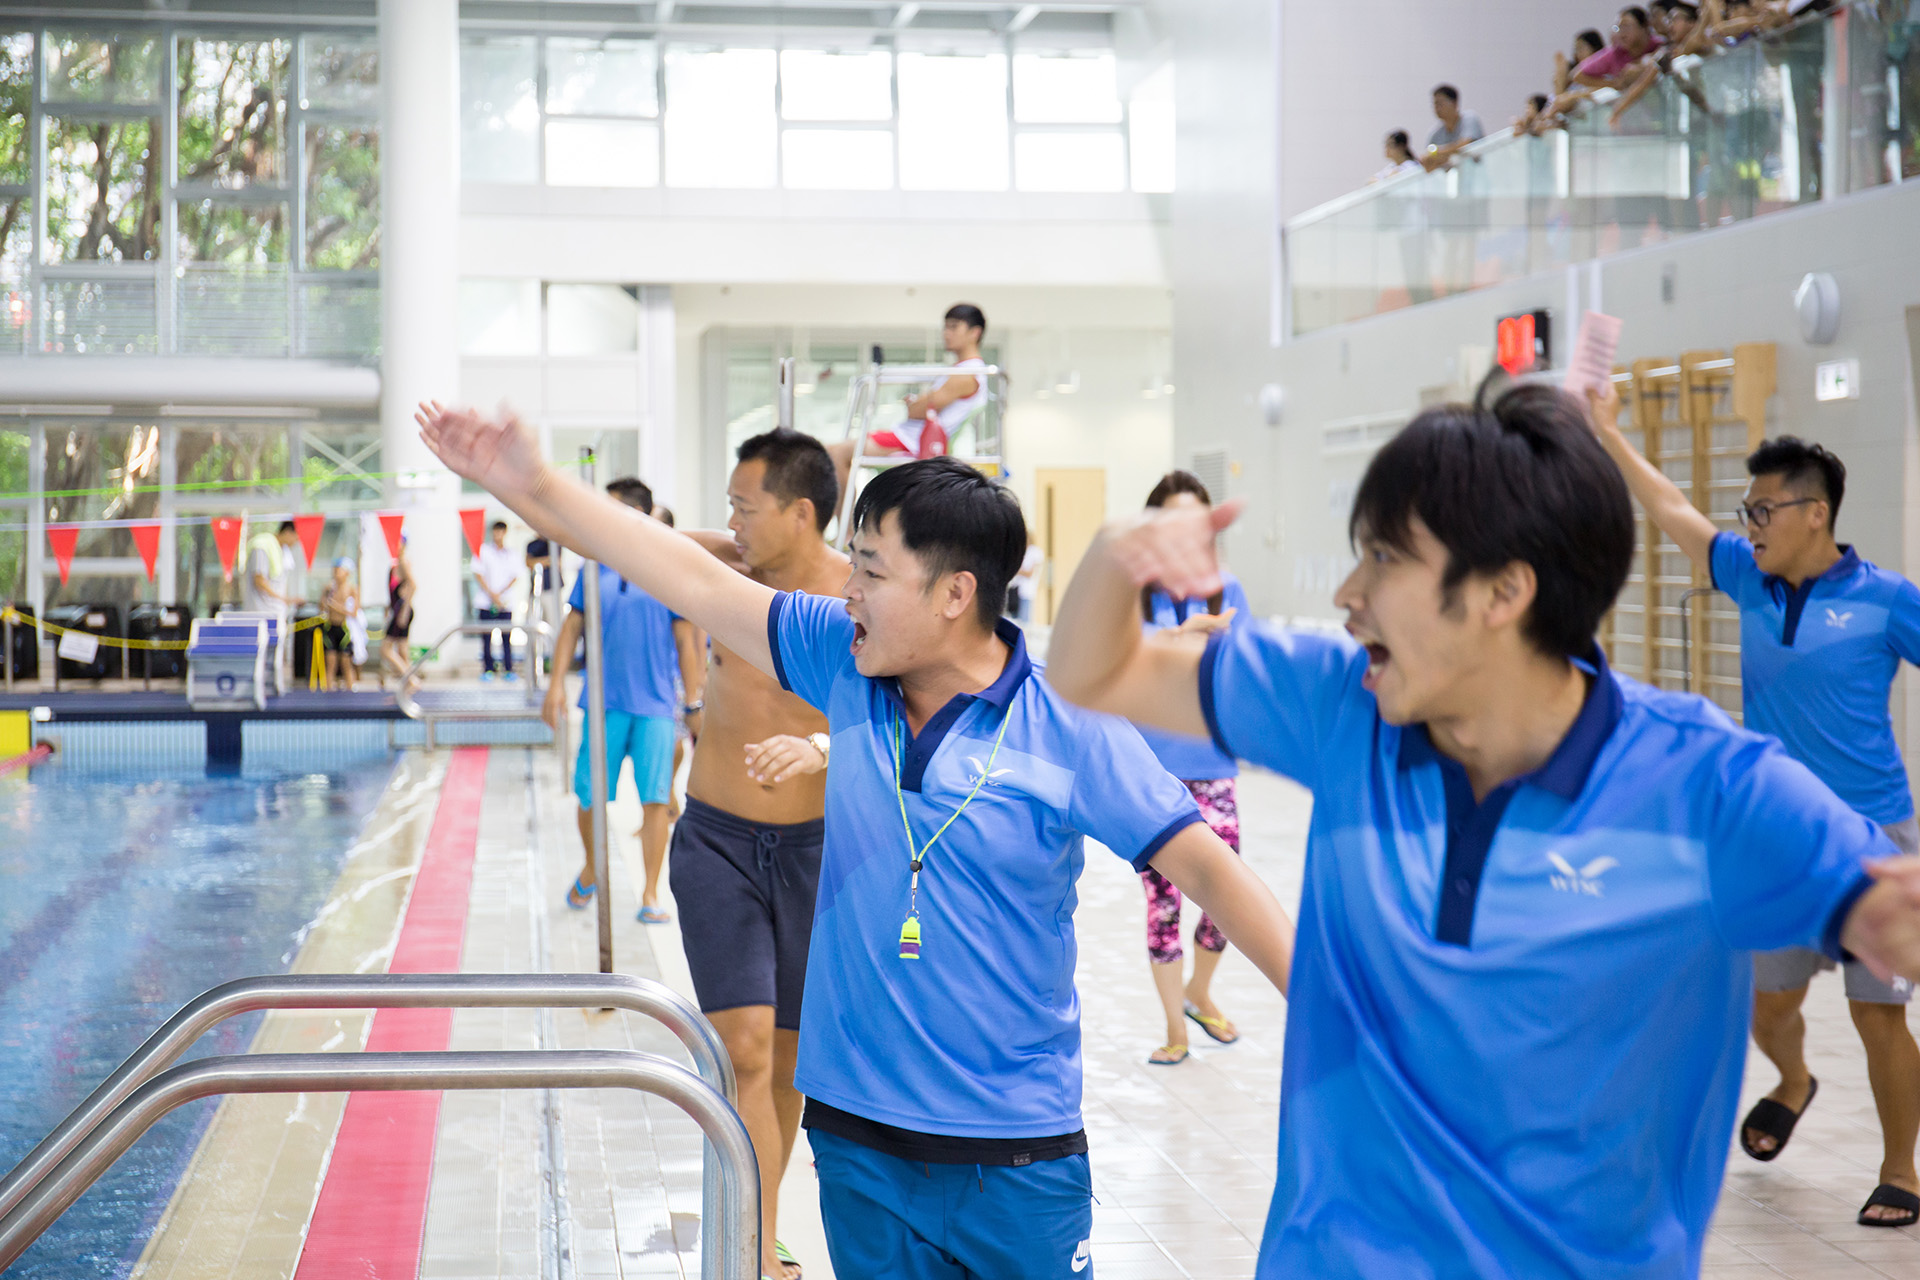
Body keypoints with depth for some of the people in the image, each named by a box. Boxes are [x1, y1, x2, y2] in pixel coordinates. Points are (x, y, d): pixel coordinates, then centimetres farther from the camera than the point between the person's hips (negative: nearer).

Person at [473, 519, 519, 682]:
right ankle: (487, 670, 2)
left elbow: (515, 577, 6)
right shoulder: (483, 550, 6)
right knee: (486, 637, -3)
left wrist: (500, 594, -8)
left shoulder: (510, 554, 12)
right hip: (486, 602, -1)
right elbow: (478, 574, 0)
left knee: (506, 636, -3)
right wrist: (492, 594, -9)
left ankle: (509, 670, 0)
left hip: (505, 602, 1)